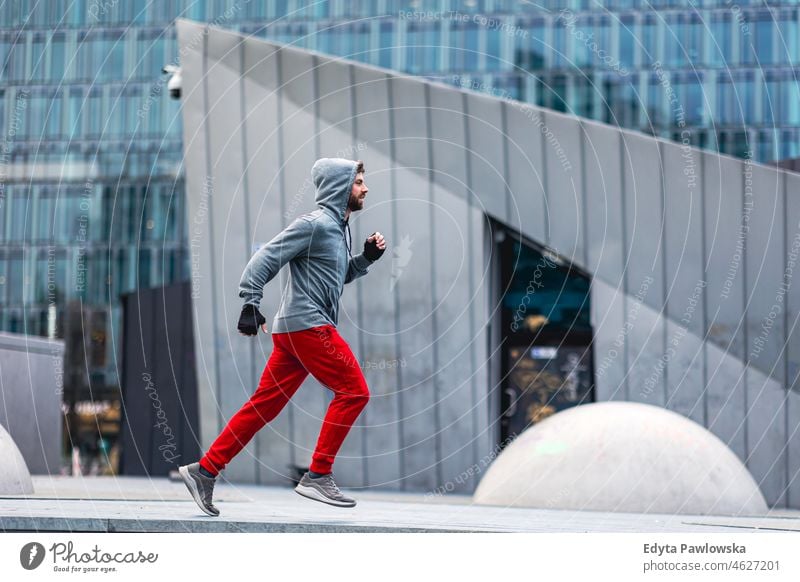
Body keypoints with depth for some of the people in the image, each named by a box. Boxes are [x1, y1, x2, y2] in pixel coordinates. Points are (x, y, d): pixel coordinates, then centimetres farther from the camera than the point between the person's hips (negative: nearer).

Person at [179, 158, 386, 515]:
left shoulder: (339, 228, 20)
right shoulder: (315, 223, -10)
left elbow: (338, 277, 29)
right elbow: (265, 259, -15)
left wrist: (366, 258, 14)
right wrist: (250, 304, -21)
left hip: (294, 330, 9)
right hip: (307, 324, -9)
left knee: (265, 405, 7)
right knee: (354, 391, -8)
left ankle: (204, 471, 7)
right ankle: (318, 476, -7)